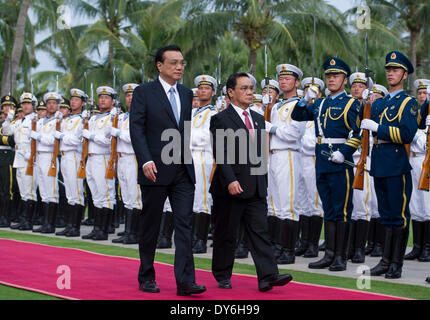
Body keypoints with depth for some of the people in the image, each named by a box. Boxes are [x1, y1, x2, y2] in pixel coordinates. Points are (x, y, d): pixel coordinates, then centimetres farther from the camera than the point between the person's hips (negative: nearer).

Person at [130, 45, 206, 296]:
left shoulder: (187, 94, 13)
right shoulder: (144, 92, -3)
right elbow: (136, 129, -9)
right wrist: (146, 160, -20)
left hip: (183, 171, 4)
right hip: (156, 170, -4)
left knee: (185, 224, -4)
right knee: (150, 226, 7)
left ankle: (185, 281, -7)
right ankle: (146, 277, 20)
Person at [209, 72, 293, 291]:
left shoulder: (258, 119, 16)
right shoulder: (220, 120, -5)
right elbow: (220, 155, -13)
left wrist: (263, 181, 15)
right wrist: (230, 181, -23)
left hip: (256, 189, 5)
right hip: (230, 188, -5)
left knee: (260, 231, -2)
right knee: (226, 234, 4)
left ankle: (267, 276, -8)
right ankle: (222, 277, 17)